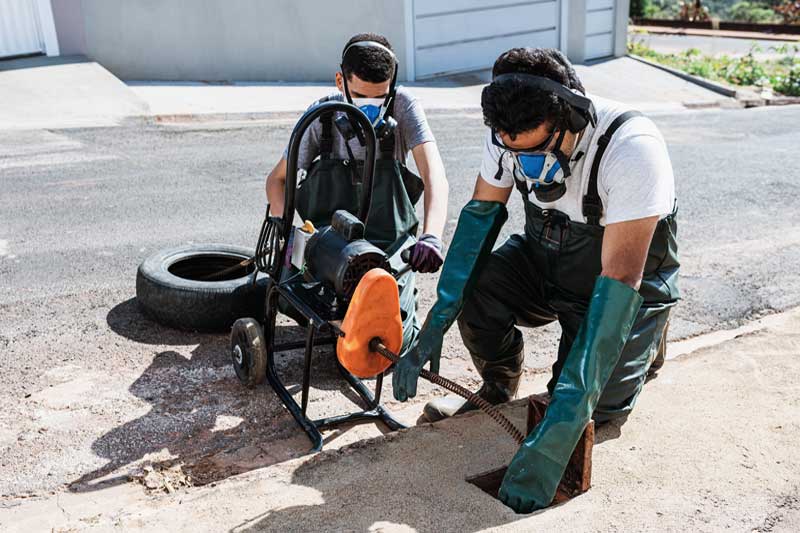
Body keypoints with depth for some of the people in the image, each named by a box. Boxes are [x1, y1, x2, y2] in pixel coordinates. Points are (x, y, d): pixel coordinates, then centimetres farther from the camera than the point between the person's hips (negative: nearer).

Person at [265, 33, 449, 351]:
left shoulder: (402, 106, -10)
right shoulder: (321, 115, -6)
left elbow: (434, 175, -22)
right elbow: (278, 179, 2)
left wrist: (431, 236, -40)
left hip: (389, 244, -2)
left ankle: (404, 300, 20)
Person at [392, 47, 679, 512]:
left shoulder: (631, 148, -34)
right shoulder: (513, 136, -19)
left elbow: (618, 281, -38)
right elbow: (481, 213, -12)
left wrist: (556, 433, -43)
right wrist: (435, 325, -24)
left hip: (627, 282, -3)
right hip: (543, 261, 4)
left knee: (598, 408, -19)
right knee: (473, 286, -26)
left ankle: (644, 339, 15)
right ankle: (499, 392, 5)